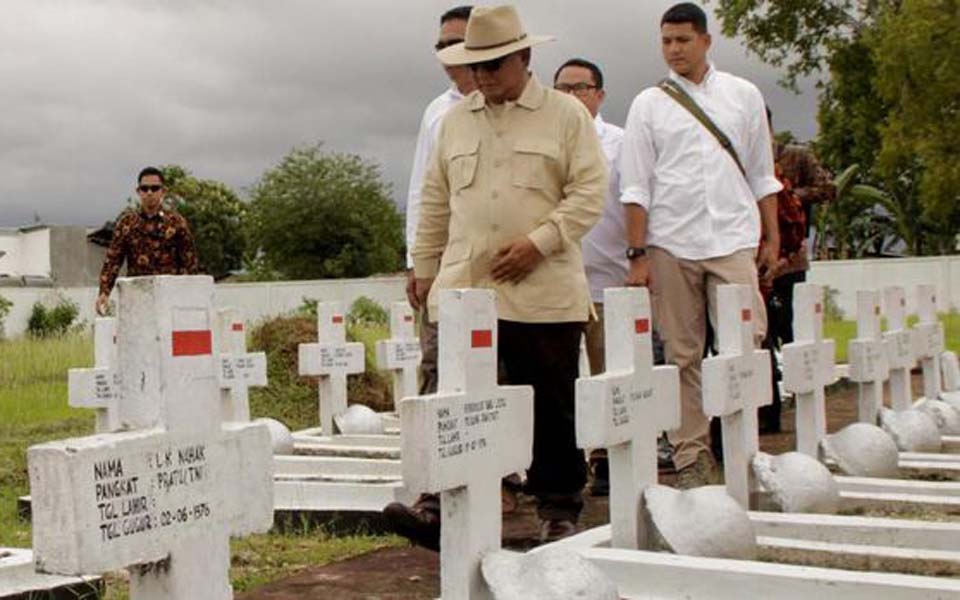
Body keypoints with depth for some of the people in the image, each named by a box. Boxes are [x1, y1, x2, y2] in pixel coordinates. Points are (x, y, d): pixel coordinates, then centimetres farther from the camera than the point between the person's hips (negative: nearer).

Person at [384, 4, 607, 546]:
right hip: (462, 287, 3)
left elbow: (590, 191, -5)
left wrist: (538, 241, -15)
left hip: (544, 292, -3)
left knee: (553, 407, 5)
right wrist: (426, 267, 17)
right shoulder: (456, 120, 14)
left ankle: (560, 509, 18)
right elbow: (436, 201, 19)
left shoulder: (566, 114, 2)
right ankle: (445, 507, -1)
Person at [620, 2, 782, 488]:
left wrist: (772, 238, 10)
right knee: (682, 356, 2)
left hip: (734, 239, 0)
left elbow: (762, 175, 16)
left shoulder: (743, 96, 12)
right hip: (670, 244, 0)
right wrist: (637, 256, -2)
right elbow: (636, 186, 5)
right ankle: (691, 459, 9)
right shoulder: (649, 104, 9)